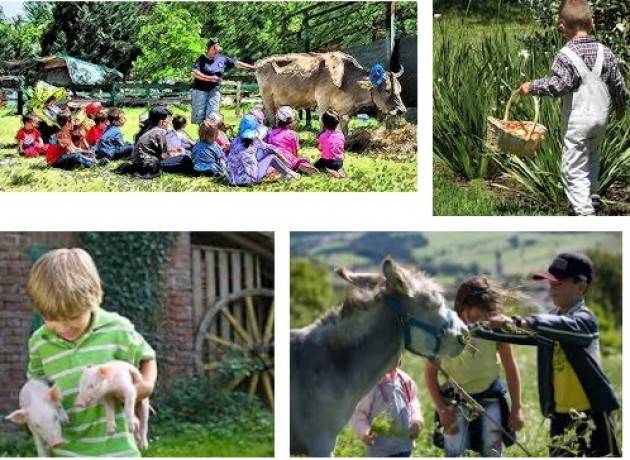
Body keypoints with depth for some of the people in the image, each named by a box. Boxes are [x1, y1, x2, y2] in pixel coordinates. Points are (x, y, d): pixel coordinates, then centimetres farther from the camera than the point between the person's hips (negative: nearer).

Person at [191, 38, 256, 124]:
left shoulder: (223, 59, 8)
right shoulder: (201, 59, -3)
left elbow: (237, 63, 8)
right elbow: (195, 73, -14)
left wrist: (252, 68, 3)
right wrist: (209, 78, -20)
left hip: (214, 90, 3)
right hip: (200, 90, -3)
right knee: (199, 116, -2)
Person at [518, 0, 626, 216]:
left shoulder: (565, 56, -16)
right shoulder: (605, 53, 1)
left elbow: (557, 85, -24)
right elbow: (618, 84, 9)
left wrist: (532, 87, -10)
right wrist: (620, 108, 25)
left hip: (577, 121, -6)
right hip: (601, 118, 6)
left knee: (574, 169, 0)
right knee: (592, 157, 31)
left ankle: (584, 212, -6)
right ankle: (593, 196, 37)